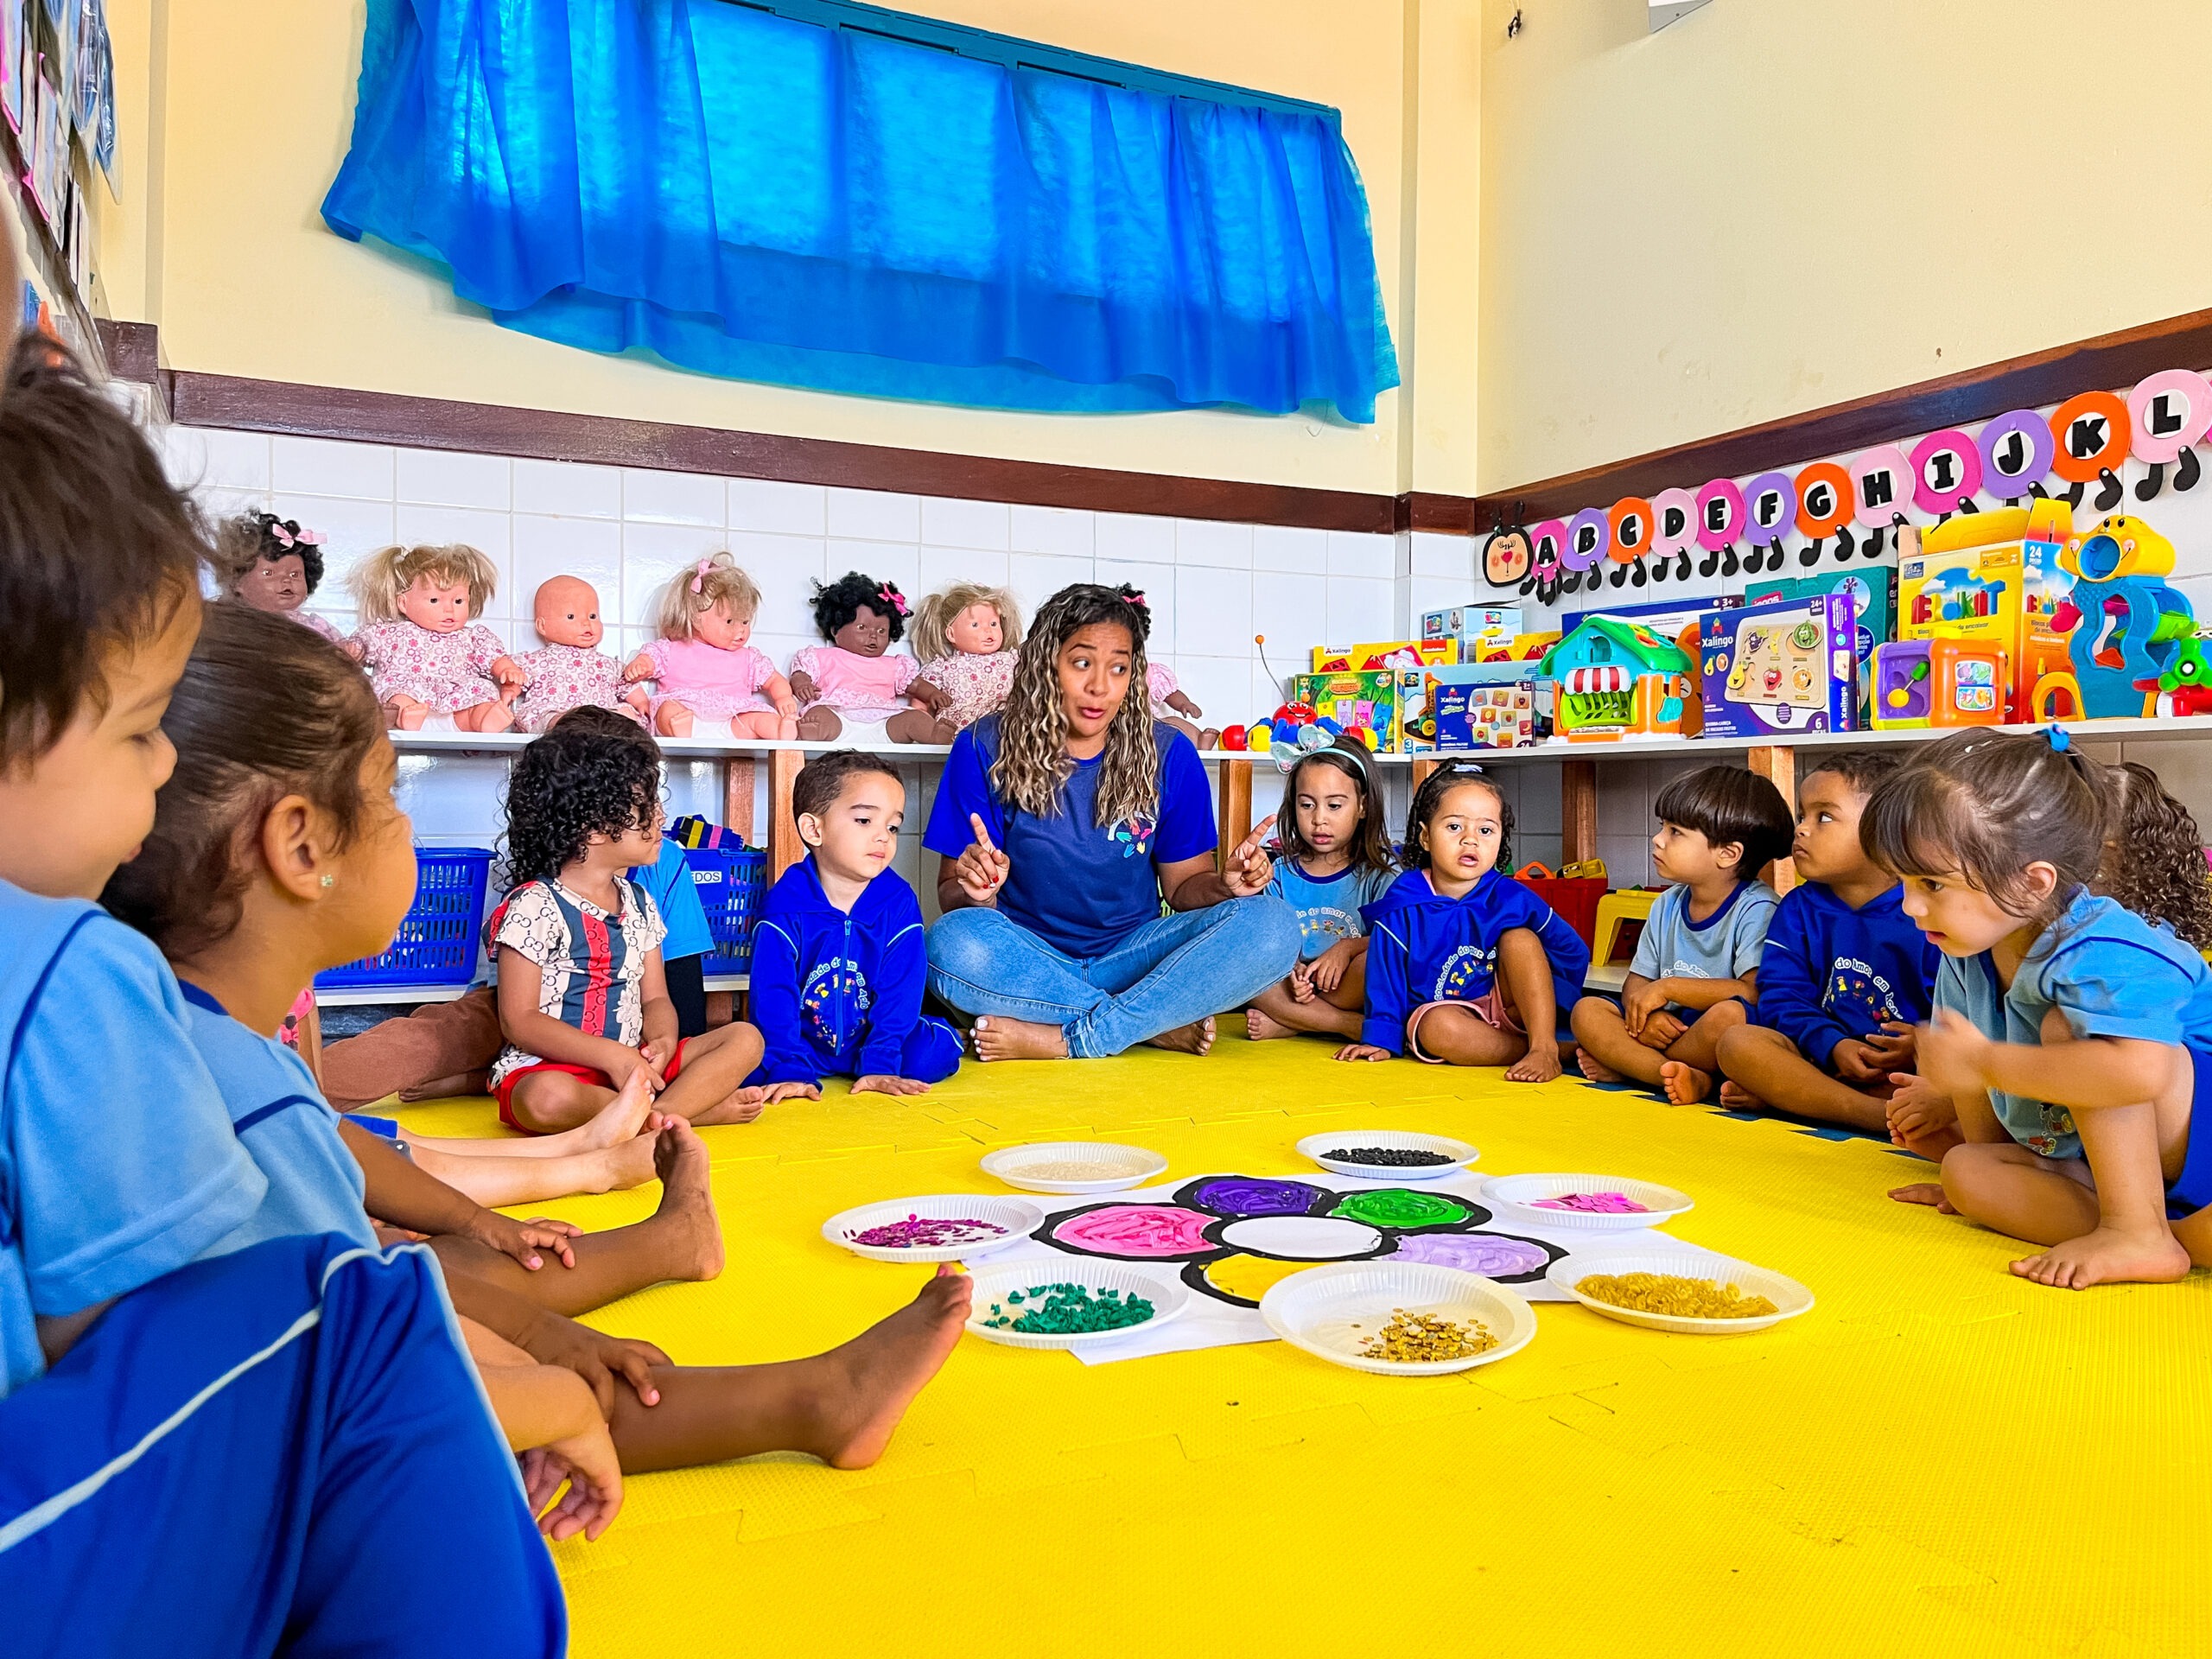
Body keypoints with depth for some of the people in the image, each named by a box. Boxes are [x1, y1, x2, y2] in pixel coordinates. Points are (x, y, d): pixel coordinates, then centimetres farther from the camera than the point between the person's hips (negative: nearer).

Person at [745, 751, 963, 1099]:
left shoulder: (900, 903, -11)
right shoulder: (786, 903, -17)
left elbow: (900, 990, -13)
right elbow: (773, 994, -20)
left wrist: (880, 1065, -22)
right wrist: (790, 1071, -28)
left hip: (871, 1038, 2)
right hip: (804, 1042, -2)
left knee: (936, 1051, -22)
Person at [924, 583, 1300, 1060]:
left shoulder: (1168, 755, 2)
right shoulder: (985, 749, -3)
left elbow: (1181, 886, 8)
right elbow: (950, 895, -3)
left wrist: (1223, 884, -15)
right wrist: (977, 892, -27)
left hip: (1129, 957, 2)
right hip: (1026, 962, -1)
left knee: (1272, 925, -22)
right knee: (954, 941, -36)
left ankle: (1069, 1041, -23)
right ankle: (1162, 1025, -19)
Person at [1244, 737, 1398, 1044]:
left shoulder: (1381, 871, 0)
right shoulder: (1282, 872, 7)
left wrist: (1347, 947, -24)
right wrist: (1290, 971, -19)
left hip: (1351, 993, -3)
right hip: (1296, 993, 3)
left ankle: (1287, 1025, -19)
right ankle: (1355, 1026, -24)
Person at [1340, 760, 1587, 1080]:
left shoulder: (1510, 897, -4)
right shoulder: (1402, 906, -8)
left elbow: (1573, 952, 5)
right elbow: (1386, 976, -3)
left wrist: (1539, 999, -4)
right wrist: (1380, 1040, -7)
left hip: (1507, 1010, 2)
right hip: (1443, 1008, -2)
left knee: (1519, 938, -19)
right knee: (1438, 1027, -35)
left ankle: (1544, 1047, -25)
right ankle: (1548, 1049, -24)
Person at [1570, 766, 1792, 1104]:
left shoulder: (1756, 908, -10)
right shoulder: (1668, 905, 12)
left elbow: (1754, 993, -23)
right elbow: (1636, 983, 12)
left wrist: (1667, 987, -18)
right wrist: (1644, 1014, -14)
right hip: (1666, 1033, 7)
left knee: (1728, 1015, -38)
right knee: (1587, 1010, -11)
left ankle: (1627, 1067, -15)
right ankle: (1681, 1076, -28)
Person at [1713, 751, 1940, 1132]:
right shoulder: (1799, 908, 9)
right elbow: (1782, 996, -1)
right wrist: (1833, 1047, -18)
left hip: (1904, 1072, -2)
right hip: (1822, 1059, 2)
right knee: (1737, 1043, -24)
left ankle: (1773, 1095, -32)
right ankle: (1886, 1116, -34)